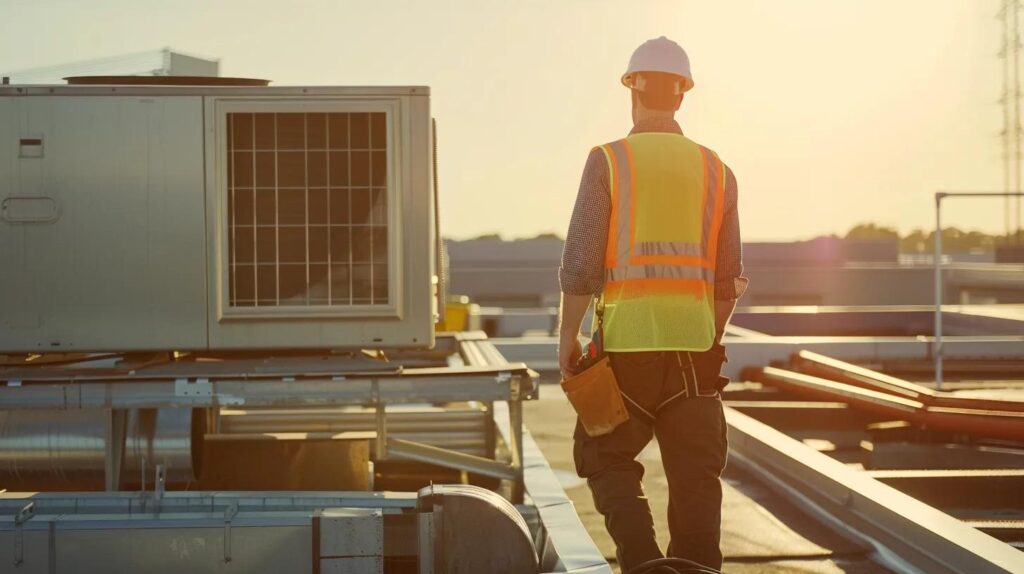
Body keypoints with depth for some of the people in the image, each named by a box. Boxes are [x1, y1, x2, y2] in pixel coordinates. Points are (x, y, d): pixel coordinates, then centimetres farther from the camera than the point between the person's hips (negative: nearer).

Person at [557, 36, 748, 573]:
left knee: (606, 458, 14)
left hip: (626, 340, -2)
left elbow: (581, 262, -7)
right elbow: (726, 280, 10)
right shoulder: (716, 171, 8)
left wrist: (567, 337, 3)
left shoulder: (608, 161, -3)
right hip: (694, 342, 3)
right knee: (695, 478, 8)